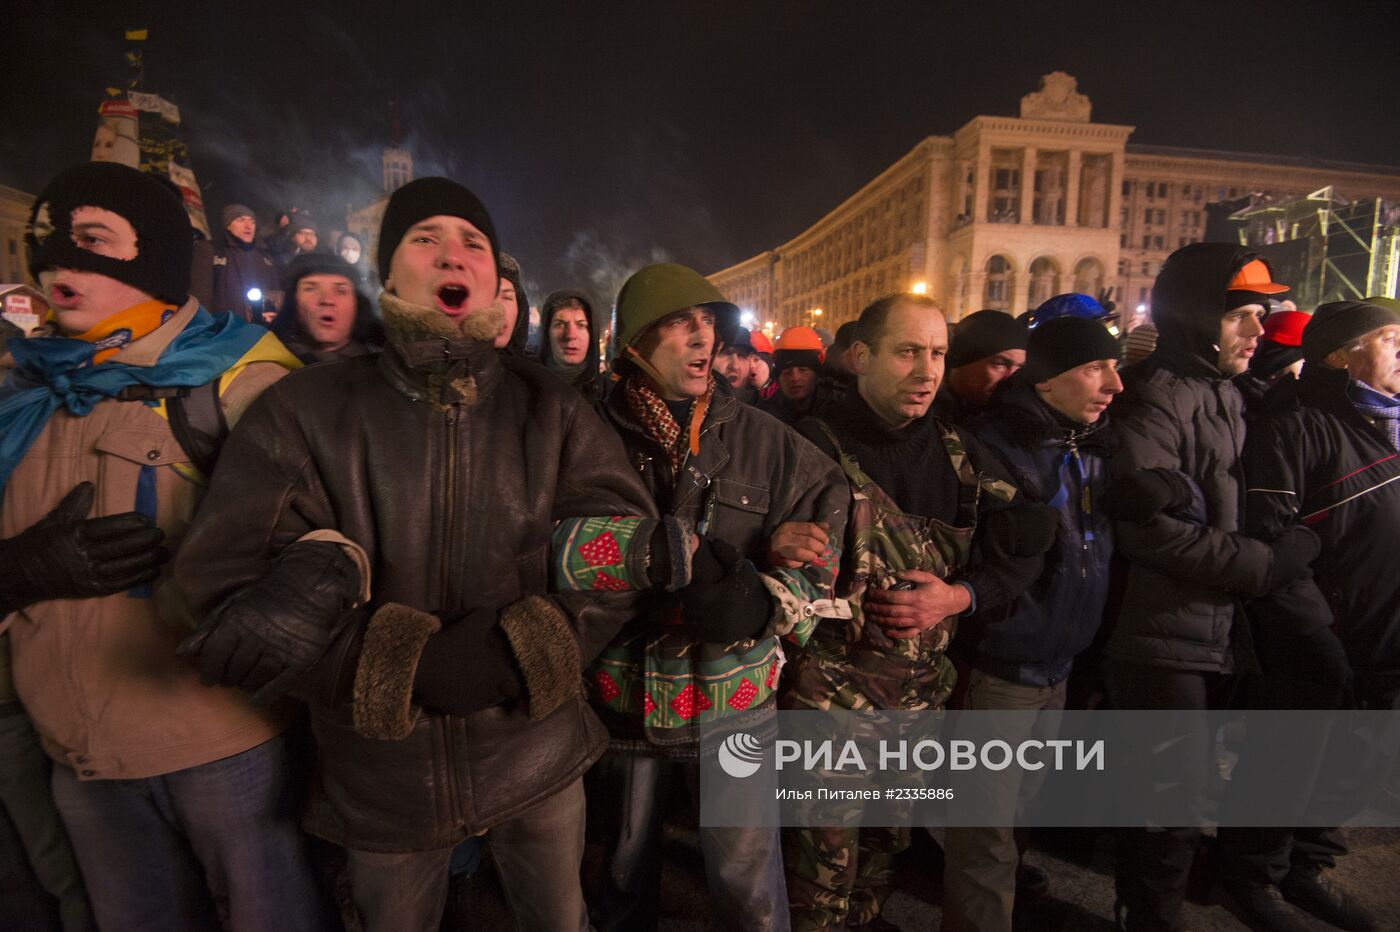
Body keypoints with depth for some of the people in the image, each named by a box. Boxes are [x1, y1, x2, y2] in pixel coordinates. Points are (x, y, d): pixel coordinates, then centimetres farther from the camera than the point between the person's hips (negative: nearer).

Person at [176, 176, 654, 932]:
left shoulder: (552, 410, -4)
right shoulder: (308, 411, -8)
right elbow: (230, 593, -14)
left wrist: (515, 652, -24)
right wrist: (411, 663, -25)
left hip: (538, 753, 1)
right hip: (378, 777, 0)